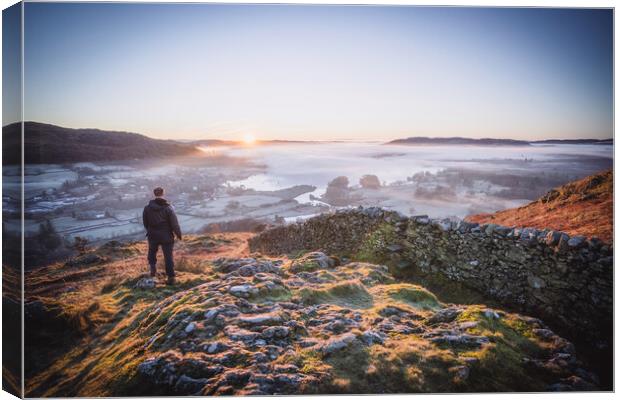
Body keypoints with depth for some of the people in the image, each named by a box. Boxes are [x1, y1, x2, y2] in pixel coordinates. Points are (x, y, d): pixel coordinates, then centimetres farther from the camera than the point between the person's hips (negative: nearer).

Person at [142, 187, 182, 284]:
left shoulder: (147, 208, -4)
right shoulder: (168, 208, -14)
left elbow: (145, 222, 7)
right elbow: (174, 223, -13)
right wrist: (179, 235, -1)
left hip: (153, 235, 2)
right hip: (166, 236, -2)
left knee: (152, 251, 29)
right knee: (168, 256, 5)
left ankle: (153, 267, 12)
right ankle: (171, 277, 6)